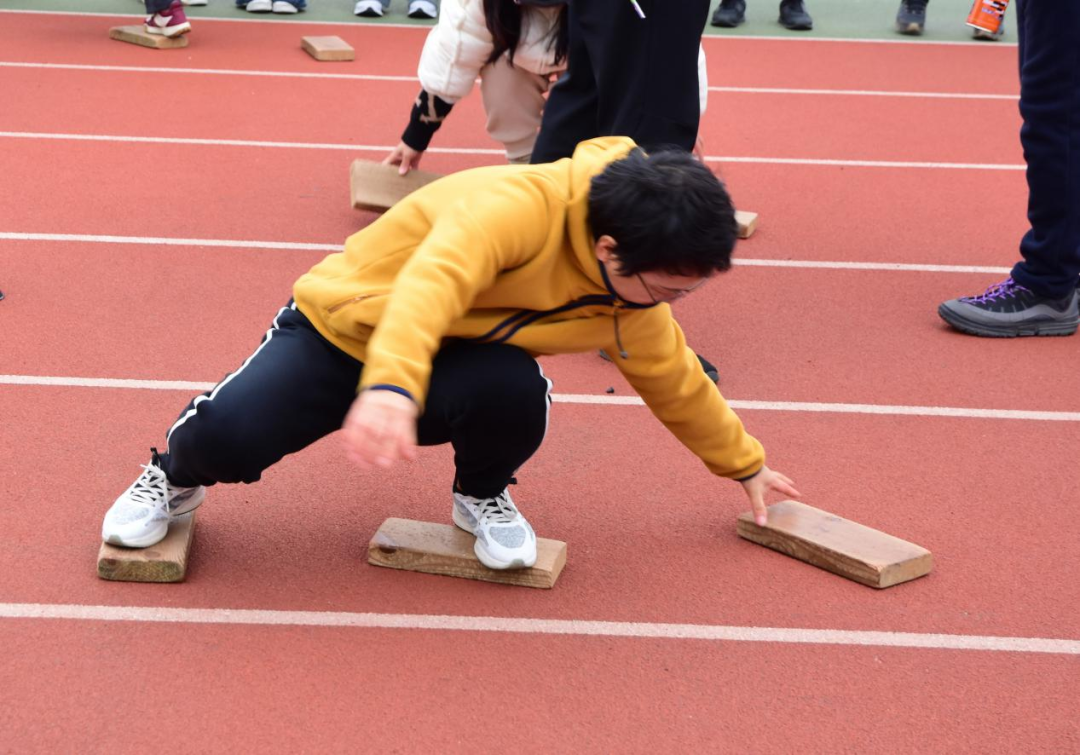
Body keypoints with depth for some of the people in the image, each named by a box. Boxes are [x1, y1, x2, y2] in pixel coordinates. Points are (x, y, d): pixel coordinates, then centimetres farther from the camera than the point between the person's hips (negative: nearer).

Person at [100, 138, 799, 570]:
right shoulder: (522, 204, -34)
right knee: (230, 434, -28)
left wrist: (744, 464, 20)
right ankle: (177, 477, 11)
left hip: (451, 362, 5)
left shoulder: (632, 304, -9)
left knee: (516, 391, -31)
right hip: (344, 328, -4)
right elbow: (432, 280, -50)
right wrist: (390, 385, -66)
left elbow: (677, 383, 11)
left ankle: (482, 495, 5)